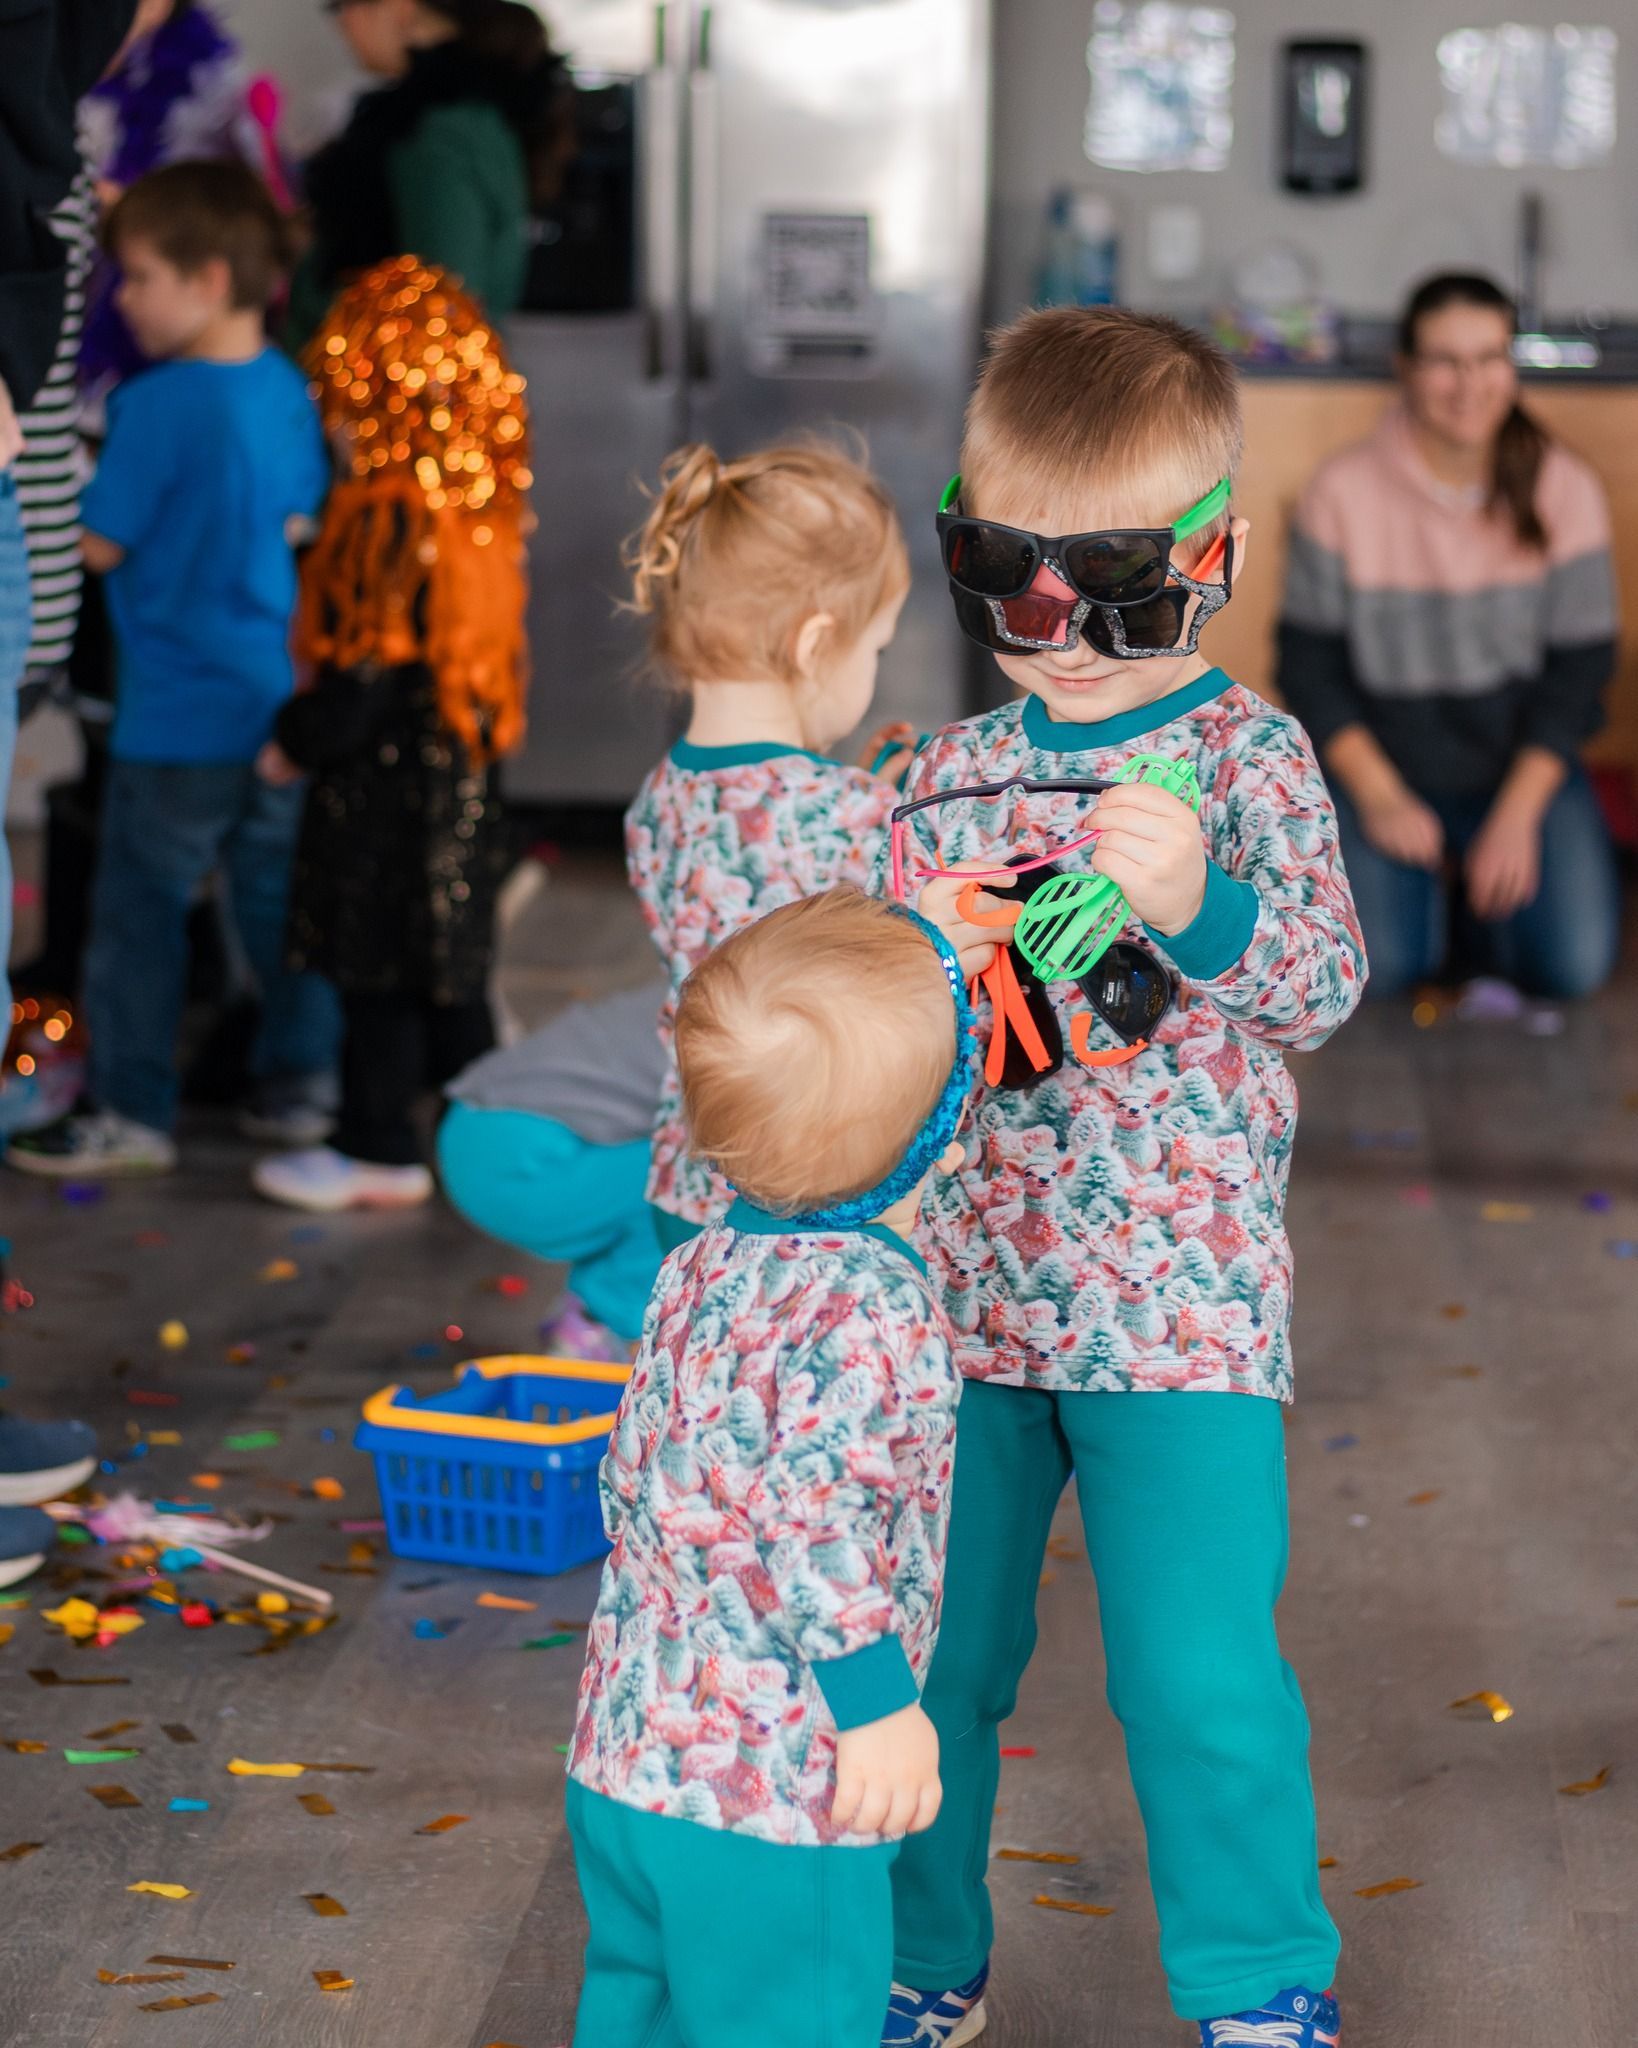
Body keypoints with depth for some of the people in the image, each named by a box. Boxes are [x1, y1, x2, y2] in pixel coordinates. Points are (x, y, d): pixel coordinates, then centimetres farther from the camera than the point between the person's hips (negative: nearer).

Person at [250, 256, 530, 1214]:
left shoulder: (389, 521, -20)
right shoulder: (486, 508, 5)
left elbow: (365, 671, -20)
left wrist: (296, 745, -5)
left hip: (386, 778, -8)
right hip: (462, 769, 8)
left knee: (377, 972, 2)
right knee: (451, 969, 17)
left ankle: (380, 1152, 10)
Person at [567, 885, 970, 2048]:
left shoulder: (698, 1272, 7)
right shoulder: (873, 1308, -18)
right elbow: (817, 1522, -24)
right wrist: (878, 1702, -16)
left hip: (622, 1763, 8)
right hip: (770, 1794, -8)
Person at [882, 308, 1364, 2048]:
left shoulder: (1248, 757, -5)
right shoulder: (947, 780, 6)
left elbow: (1323, 986, -16)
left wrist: (1193, 906, -33)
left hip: (1178, 1314, -4)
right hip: (958, 1298, 4)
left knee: (1199, 1674, -5)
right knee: (921, 1657, 11)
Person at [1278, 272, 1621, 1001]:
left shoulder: (1564, 490, -7)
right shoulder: (1344, 493, -10)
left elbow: (1580, 668, -4)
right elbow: (1309, 666, -4)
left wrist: (1517, 815, -14)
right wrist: (1379, 797, -13)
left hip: (1523, 766, 1)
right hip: (1386, 767, -1)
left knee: (1575, 963, -18)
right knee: (1377, 965, -23)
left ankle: (1479, 882, 14)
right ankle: (1427, 881, 12)